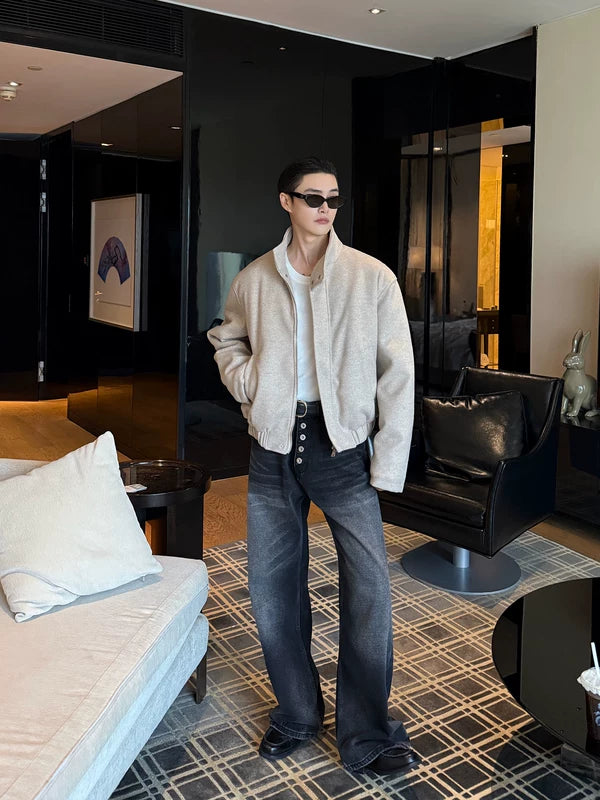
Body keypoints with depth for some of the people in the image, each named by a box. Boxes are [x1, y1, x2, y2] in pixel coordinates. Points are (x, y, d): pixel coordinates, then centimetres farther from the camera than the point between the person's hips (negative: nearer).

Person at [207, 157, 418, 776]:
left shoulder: (373, 279, -5)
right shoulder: (253, 280, 4)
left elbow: (397, 373, -5)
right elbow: (226, 338, 22)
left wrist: (388, 464, -9)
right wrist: (245, 381, -1)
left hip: (342, 445, -2)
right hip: (274, 447, 3)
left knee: (369, 588, -4)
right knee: (272, 587, 10)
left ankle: (366, 736, 14)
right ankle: (296, 712, 32)